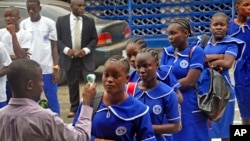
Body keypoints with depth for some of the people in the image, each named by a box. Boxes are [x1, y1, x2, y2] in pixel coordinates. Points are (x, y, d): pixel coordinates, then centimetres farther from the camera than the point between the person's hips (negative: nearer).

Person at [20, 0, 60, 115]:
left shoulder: (49, 23, 0)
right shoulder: (23, 24, 4)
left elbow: (54, 46, 3)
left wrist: (55, 68, -3)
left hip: (47, 69, -2)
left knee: (53, 100, 3)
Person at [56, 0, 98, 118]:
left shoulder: (89, 21, 2)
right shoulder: (61, 20, 0)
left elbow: (94, 39, 4)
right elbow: (57, 39, 1)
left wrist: (86, 50, -12)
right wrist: (66, 50, -15)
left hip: (86, 58, 0)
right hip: (69, 59, 0)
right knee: (73, 85, 9)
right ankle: (74, 109, 21)